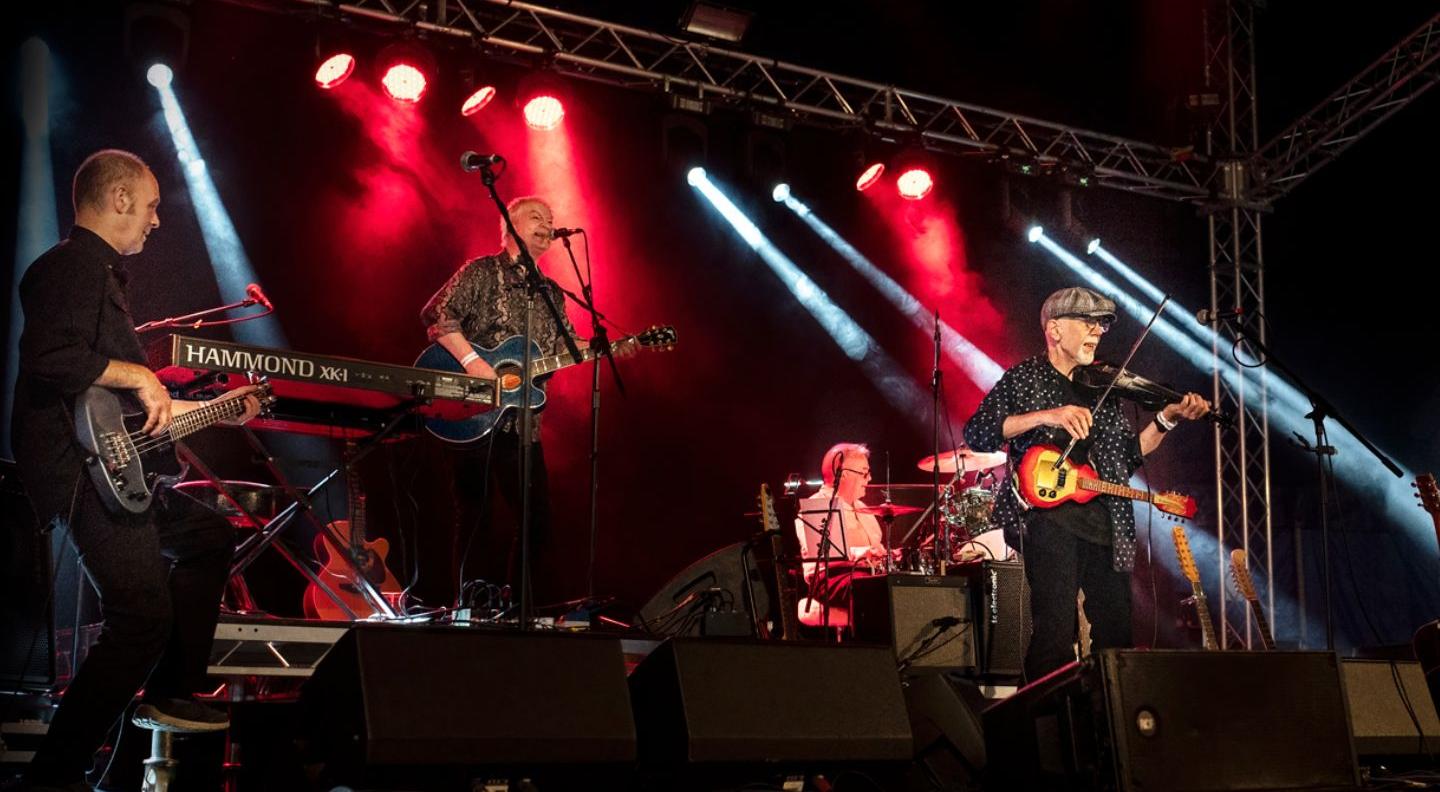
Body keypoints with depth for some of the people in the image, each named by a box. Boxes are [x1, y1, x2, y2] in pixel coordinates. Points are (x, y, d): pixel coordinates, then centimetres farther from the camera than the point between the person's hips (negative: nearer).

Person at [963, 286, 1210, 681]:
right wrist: (1045, 416, -19)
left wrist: (1167, 420, 4)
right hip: (1049, 515, -6)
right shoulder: (1023, 379, 5)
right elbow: (976, 434, -8)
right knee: (1055, 637, -14)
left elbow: (1129, 453, 20)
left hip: (1104, 522, 6)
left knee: (1116, 635, 6)